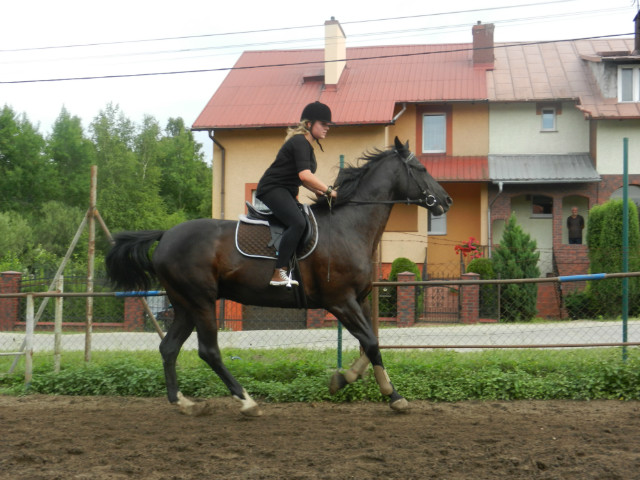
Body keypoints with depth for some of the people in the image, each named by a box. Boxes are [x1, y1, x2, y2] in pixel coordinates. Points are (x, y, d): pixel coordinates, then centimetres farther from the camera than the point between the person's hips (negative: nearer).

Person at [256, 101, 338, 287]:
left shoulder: (307, 145, 17)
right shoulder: (299, 142, -14)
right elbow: (304, 174, -26)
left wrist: (318, 191, 11)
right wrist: (328, 190, -22)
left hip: (286, 194, 11)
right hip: (272, 190, -11)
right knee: (298, 223, -29)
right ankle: (279, 273, -31)